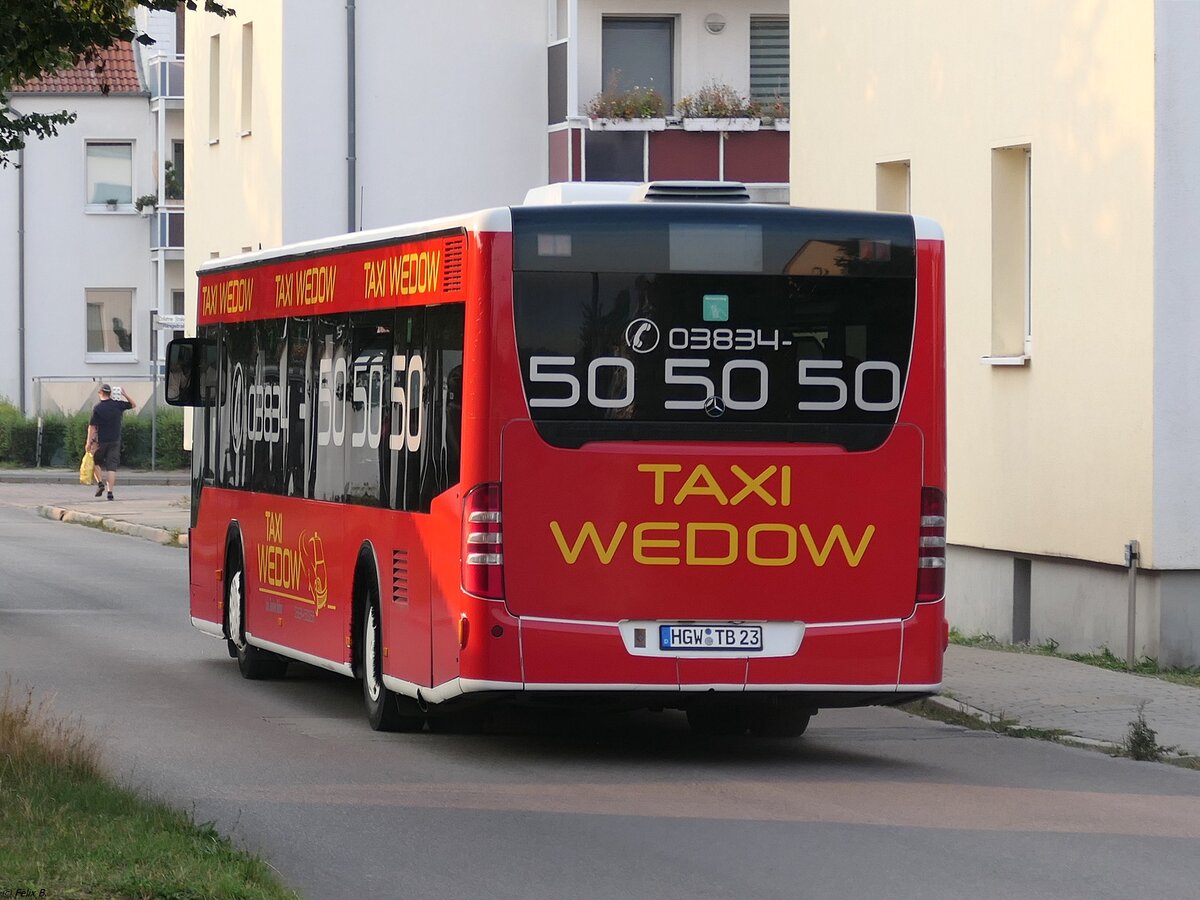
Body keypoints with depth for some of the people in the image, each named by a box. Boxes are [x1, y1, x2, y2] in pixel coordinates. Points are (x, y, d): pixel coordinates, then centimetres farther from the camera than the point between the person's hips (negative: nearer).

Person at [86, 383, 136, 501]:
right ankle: (110, 491, -7)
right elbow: (133, 405, 16)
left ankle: (100, 483, 3)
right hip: (115, 440, 2)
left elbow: (92, 426, -11)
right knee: (112, 465, 1)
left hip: (101, 441, -2)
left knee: (96, 461, 19)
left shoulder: (97, 408, -9)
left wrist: (89, 442, -8)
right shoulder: (118, 405, -1)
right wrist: (124, 395, 20)